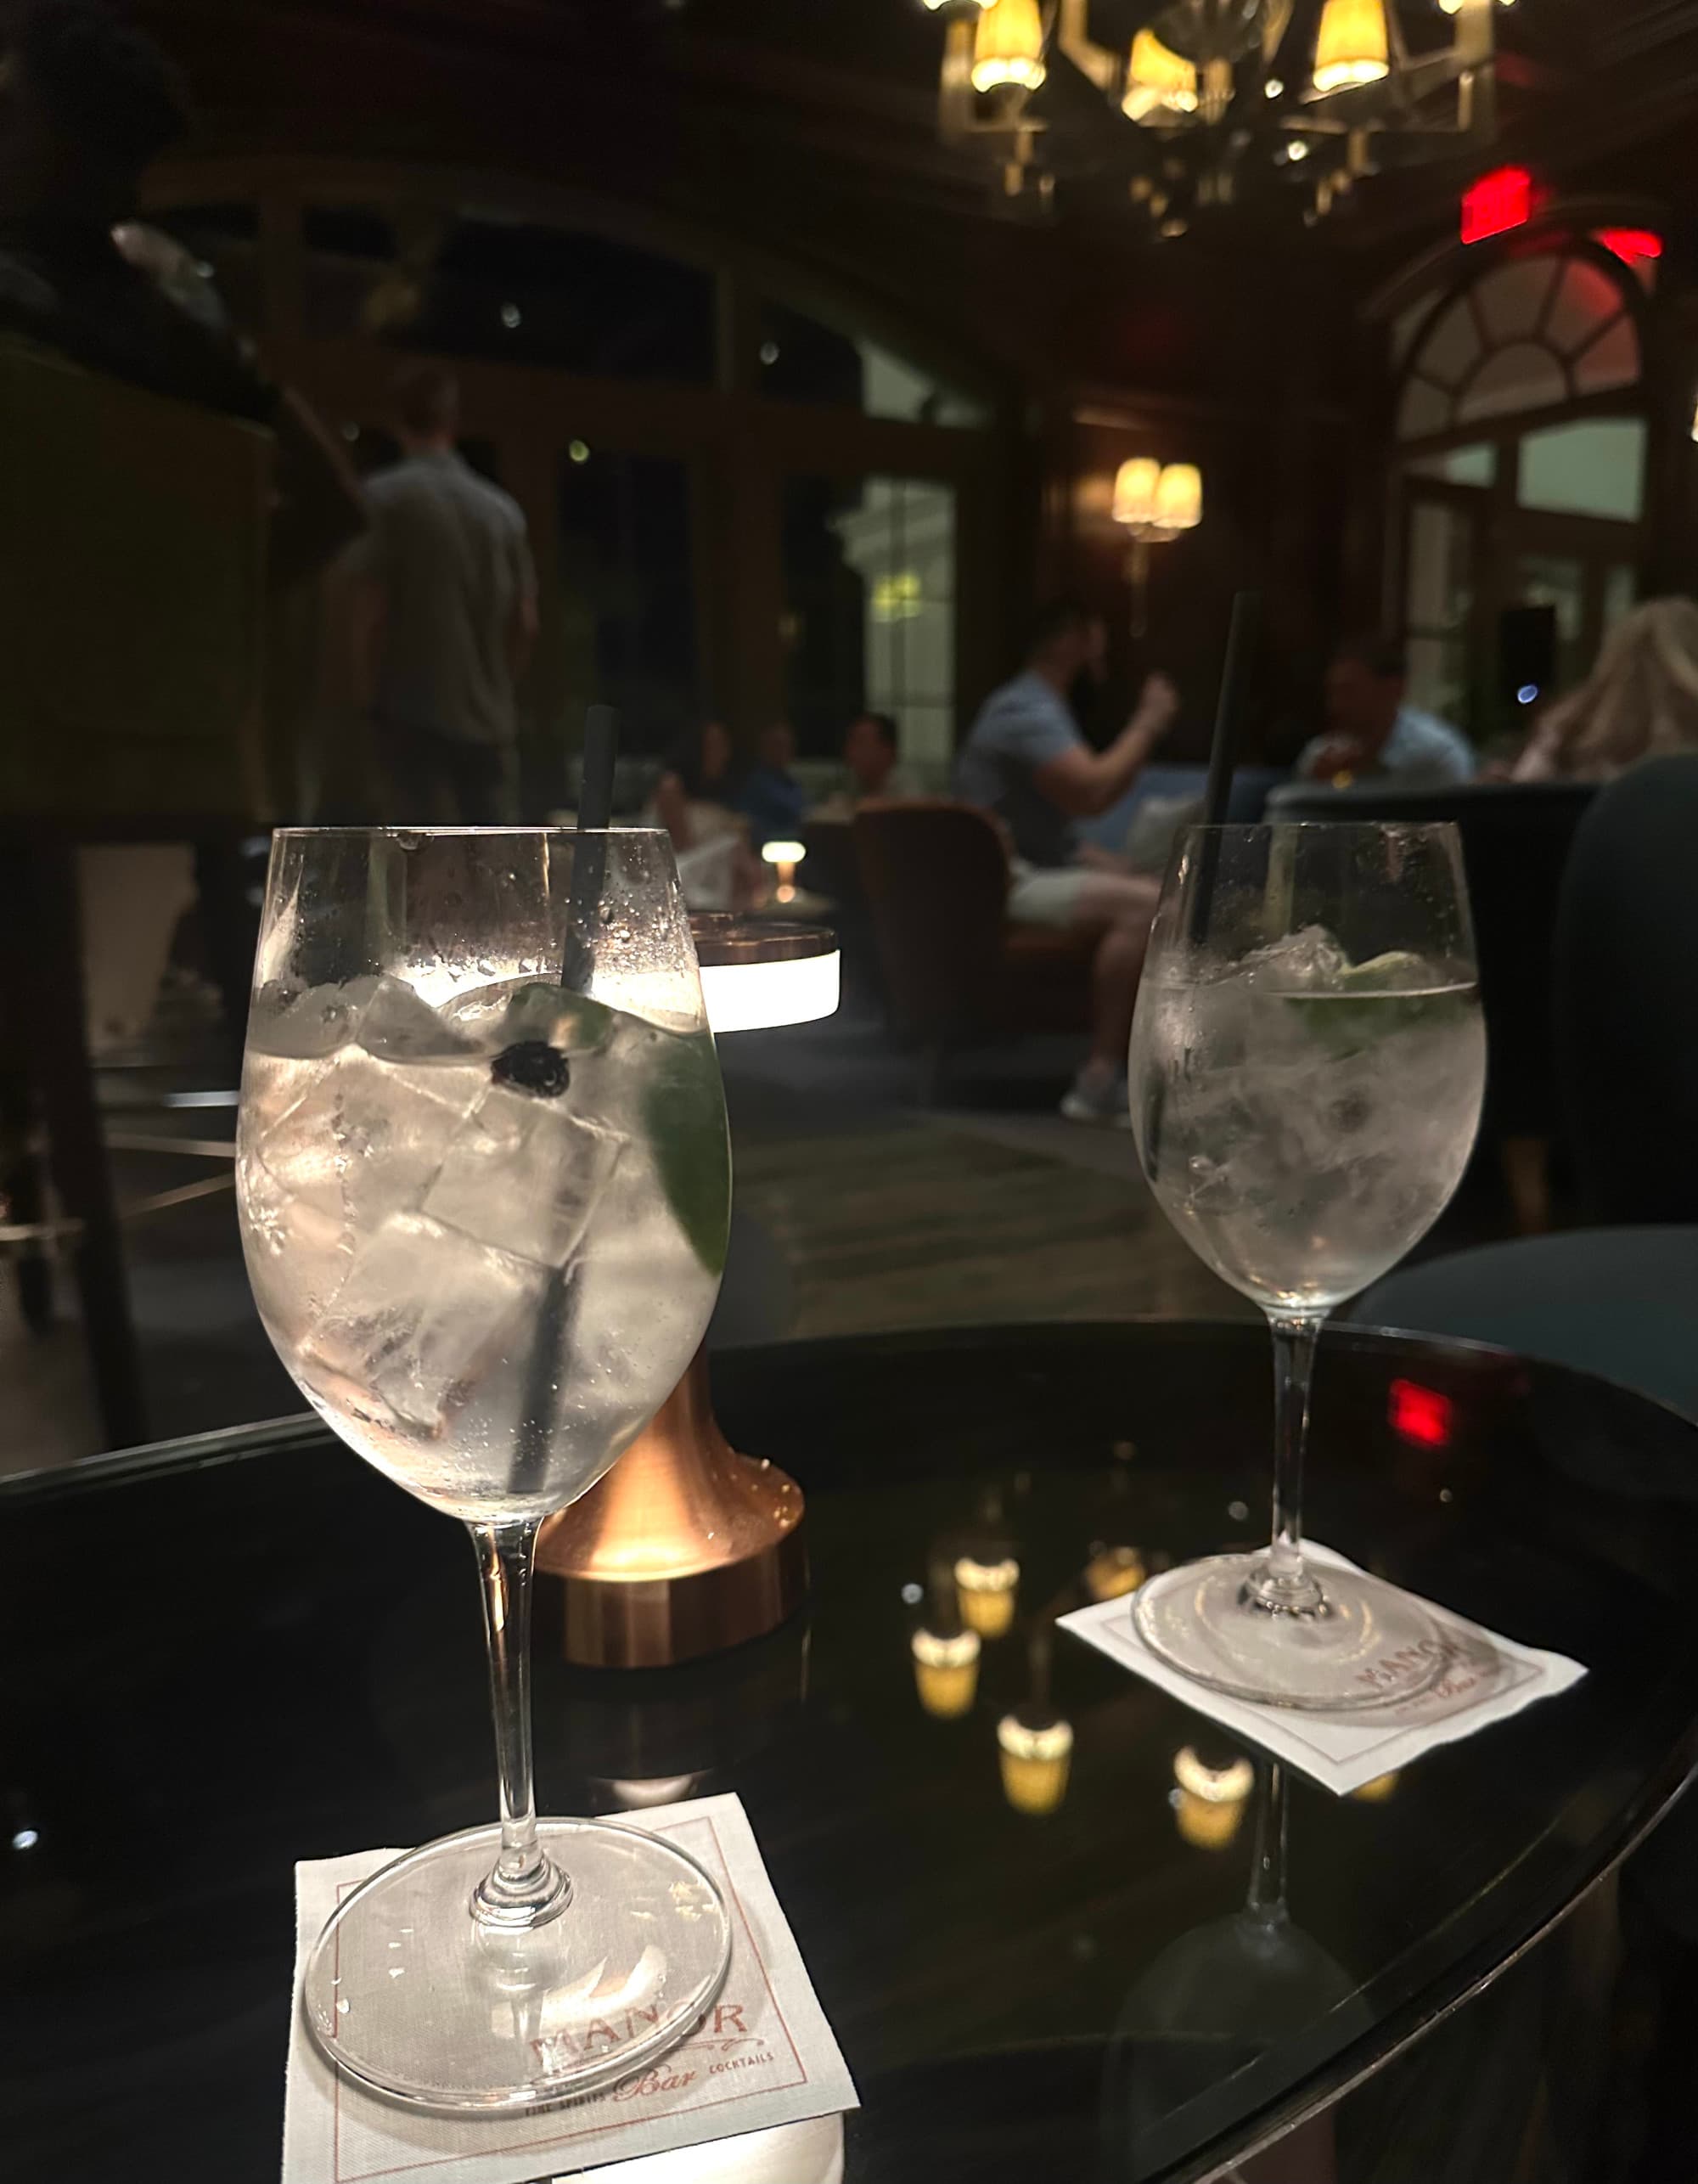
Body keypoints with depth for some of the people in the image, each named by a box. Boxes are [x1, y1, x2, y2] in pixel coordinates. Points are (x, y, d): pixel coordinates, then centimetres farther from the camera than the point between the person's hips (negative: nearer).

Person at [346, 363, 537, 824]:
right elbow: (525, 623, 9)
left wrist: (368, 698, 0)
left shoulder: (385, 497, -3)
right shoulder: (502, 507, 9)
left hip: (415, 712, -4)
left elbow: (370, 612, -9)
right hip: (490, 718, 4)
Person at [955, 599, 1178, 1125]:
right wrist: (1147, 724, -13)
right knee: (1144, 905, -28)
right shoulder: (1025, 710, -14)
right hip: (1008, 883, -11)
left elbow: (1098, 794, 23)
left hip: (1047, 867, 11)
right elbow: (1091, 793, -26)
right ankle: (1100, 1080, -30)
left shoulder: (1043, 707, 22)